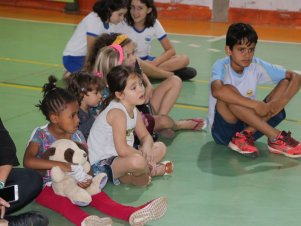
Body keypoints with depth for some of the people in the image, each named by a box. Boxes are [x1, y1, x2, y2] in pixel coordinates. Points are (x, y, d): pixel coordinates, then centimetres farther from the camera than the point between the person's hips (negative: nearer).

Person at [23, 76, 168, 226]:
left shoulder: (77, 136, 3)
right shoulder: (40, 135, -11)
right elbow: (28, 161, -24)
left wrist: (87, 179, -21)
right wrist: (57, 165, -32)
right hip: (45, 188, -5)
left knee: (98, 196, -21)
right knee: (62, 202, -37)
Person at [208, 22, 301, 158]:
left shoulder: (256, 65, -3)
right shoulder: (221, 66, -16)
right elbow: (217, 91, -40)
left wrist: (282, 100, -21)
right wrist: (256, 105, -38)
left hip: (248, 124, 5)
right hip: (224, 130, -5)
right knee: (229, 92, -33)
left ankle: (246, 135, -22)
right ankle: (275, 137, -26)